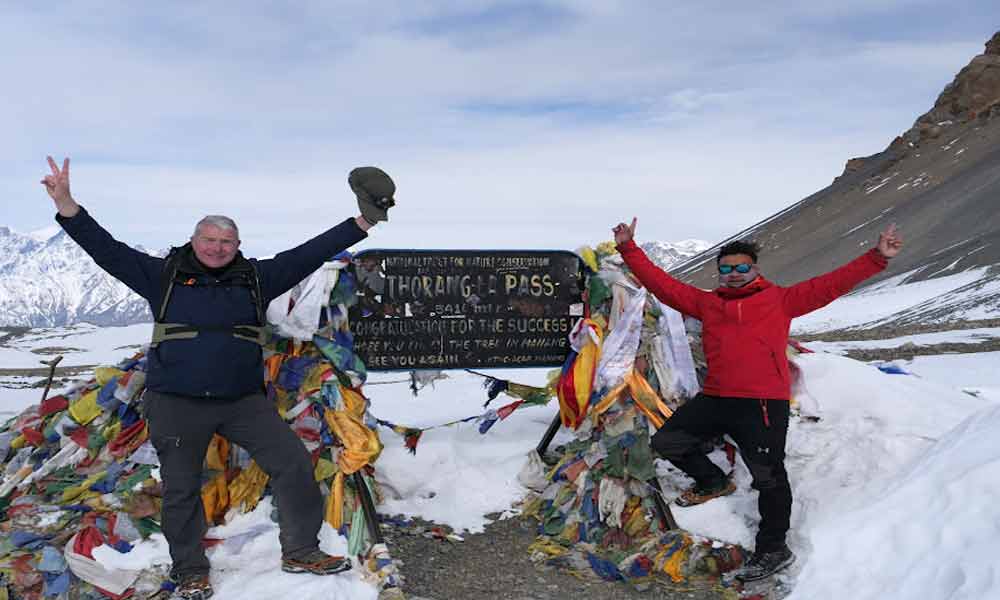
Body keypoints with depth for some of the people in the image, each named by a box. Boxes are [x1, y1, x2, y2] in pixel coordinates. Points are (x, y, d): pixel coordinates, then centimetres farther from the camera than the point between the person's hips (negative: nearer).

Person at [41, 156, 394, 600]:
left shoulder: (255, 278, 6)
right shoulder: (164, 275, 3)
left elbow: (308, 253, 2)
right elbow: (106, 250, -2)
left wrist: (361, 224, -4)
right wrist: (67, 206, -14)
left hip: (244, 400, 2)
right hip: (176, 404, -1)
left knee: (294, 463, -2)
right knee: (181, 489, 8)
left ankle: (301, 552, 15)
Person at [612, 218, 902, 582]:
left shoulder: (779, 299, 7)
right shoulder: (706, 303, 15)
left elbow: (830, 284, 3)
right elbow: (661, 283, 14)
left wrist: (877, 258, -4)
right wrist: (629, 249, 9)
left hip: (763, 403, -4)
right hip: (714, 400, 4)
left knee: (768, 476, -3)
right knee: (666, 442, 5)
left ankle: (773, 548, 16)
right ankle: (714, 482, 28)